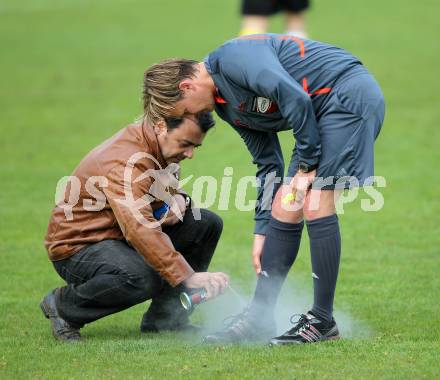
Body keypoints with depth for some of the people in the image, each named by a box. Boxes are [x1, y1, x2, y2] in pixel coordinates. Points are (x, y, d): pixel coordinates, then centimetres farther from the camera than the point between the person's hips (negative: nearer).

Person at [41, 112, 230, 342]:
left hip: (119, 236, 9)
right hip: (79, 246, -9)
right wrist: (188, 277, -48)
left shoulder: (163, 148, 1)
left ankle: (164, 318, 2)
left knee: (207, 224, -3)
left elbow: (170, 188, 23)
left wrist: (177, 199, -4)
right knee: (144, 279, -38)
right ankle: (62, 305, -11)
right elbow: (140, 230, -41)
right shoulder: (126, 162, -29)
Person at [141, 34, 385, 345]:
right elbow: (268, 164, 20)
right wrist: (262, 232, 18)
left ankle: (323, 321, -6)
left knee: (316, 206, -13)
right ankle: (260, 317, 12)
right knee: (285, 209, 7)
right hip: (325, 110, 10)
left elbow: (294, 98, -27)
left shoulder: (232, 59, -16)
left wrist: (306, 165, -17)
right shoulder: (227, 106, 14)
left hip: (350, 94, -10)